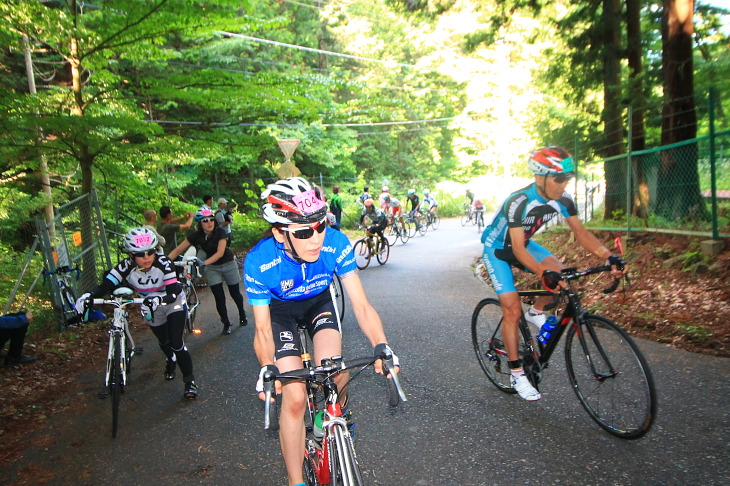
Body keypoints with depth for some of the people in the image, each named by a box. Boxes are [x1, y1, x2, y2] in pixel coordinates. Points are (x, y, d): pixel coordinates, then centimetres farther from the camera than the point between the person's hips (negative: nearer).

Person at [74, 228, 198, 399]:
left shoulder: (164, 263, -33)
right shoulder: (127, 266, -27)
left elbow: (173, 293, -37)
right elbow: (106, 285, -33)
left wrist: (158, 299, -57)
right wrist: (88, 295, -52)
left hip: (174, 304, -3)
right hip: (151, 308, 4)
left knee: (177, 344, -12)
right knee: (164, 342, 23)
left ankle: (190, 382, 6)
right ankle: (171, 362, 58)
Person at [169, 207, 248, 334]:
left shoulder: (220, 231, -22)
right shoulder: (195, 235, -17)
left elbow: (220, 252, -30)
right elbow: (178, 250, -15)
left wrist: (204, 262, -43)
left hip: (228, 264, -1)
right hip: (212, 268, 1)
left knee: (235, 293, 10)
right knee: (219, 298, -3)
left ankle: (242, 314, 39)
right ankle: (226, 324, 16)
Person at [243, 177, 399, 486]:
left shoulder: (336, 244, -31)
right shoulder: (258, 262, -33)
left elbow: (360, 304, -26)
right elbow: (263, 328, -23)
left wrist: (381, 346, -41)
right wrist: (268, 368, -41)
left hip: (320, 302, 1)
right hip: (281, 310, -1)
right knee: (294, 398, -11)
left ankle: (340, 402, 17)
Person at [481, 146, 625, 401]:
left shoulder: (563, 200, -15)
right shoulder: (519, 202, -34)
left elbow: (580, 232, -11)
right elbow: (518, 249, -37)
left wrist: (609, 256, -26)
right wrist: (545, 273, -50)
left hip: (523, 244, 6)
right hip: (497, 249, -6)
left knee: (561, 275, -20)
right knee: (512, 310, -11)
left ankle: (536, 312, 10)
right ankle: (516, 374, 2)